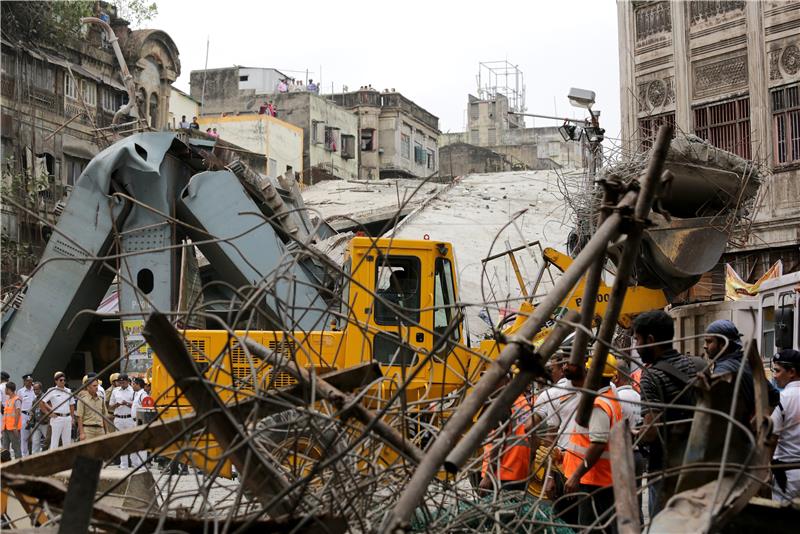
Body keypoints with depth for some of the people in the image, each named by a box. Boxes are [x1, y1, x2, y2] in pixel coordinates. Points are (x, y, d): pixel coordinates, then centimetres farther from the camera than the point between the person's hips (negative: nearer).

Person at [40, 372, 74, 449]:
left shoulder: (68, 391, 12)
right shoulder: (52, 391, -4)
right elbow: (41, 402, -7)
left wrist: (72, 418, 11)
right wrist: (48, 413, -8)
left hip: (67, 418, 5)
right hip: (57, 418, -5)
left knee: (67, 441, 7)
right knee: (54, 440, -4)